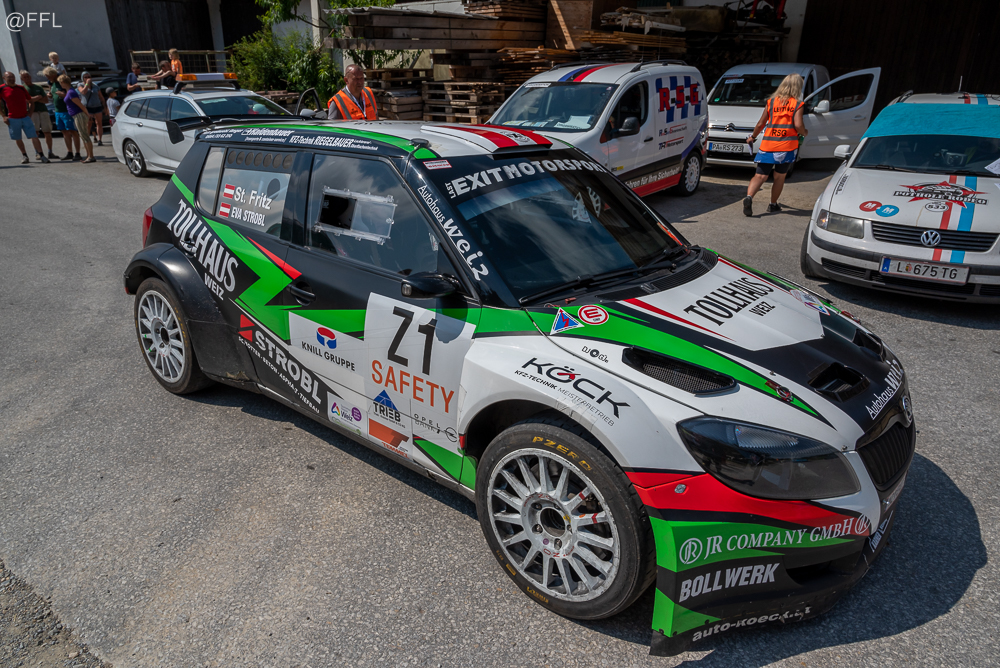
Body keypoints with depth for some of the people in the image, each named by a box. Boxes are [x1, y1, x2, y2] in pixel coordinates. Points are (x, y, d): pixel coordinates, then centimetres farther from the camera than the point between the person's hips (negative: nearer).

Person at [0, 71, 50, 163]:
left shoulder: (21, 88, 9)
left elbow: (30, 101, 19)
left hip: (25, 117, 2)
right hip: (12, 119, -2)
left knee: (34, 136, -7)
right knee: (17, 139, 7)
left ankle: (41, 155, -6)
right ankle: (24, 155, 21)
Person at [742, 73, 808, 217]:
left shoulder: (771, 102, 9)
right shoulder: (797, 104, 0)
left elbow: (760, 124, 11)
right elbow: (798, 125, -10)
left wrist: (752, 137, 27)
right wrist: (804, 132, 12)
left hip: (767, 145, 2)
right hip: (787, 146, -2)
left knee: (760, 176, -2)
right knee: (780, 176, 13)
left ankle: (749, 197, -27)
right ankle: (773, 205, 20)